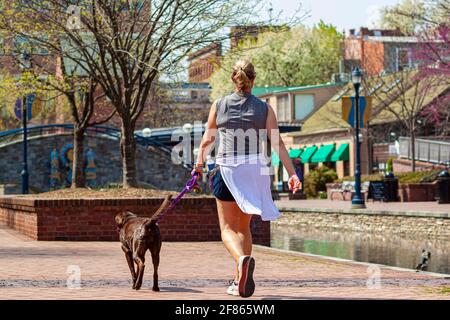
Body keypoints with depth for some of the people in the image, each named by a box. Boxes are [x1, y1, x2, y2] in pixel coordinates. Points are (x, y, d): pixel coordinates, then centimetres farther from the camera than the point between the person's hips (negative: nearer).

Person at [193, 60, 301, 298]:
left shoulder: (219, 105, 2)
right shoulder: (264, 108, 2)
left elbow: (208, 140, 11)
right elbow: (277, 143, -6)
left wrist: (199, 163, 28)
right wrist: (292, 173, -6)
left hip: (228, 170, -2)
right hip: (255, 172, 2)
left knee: (228, 228, 4)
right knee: (244, 227, 18)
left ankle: (242, 259, -28)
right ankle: (239, 282, 17)